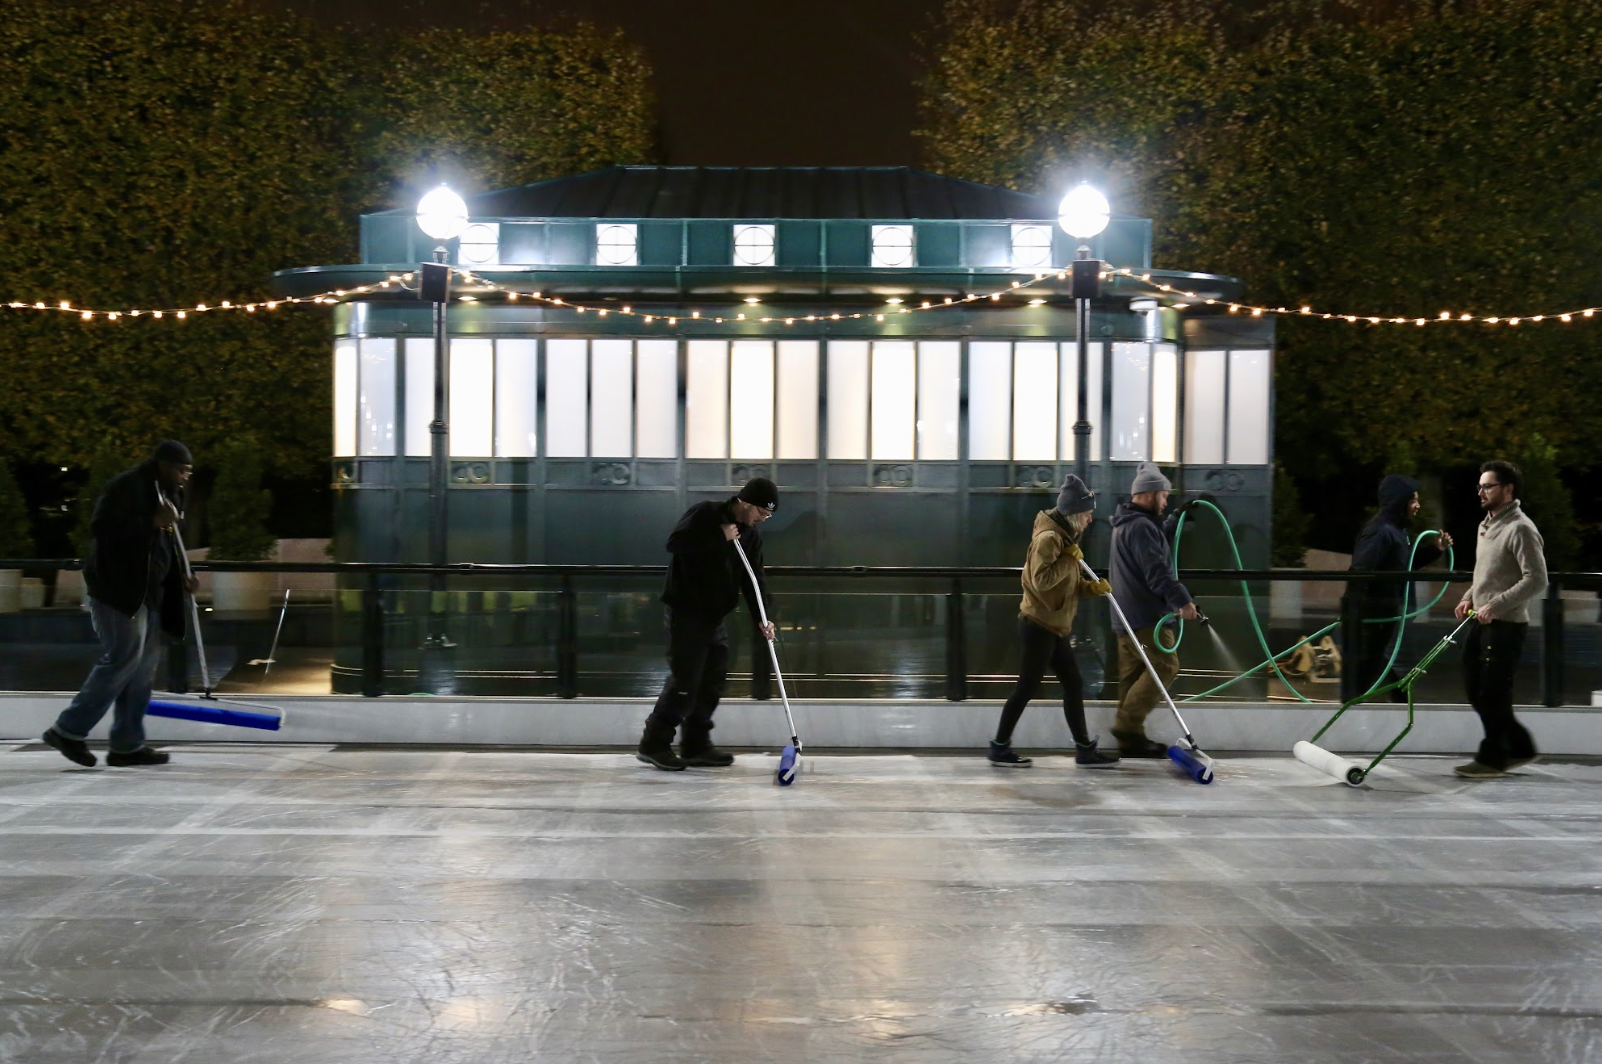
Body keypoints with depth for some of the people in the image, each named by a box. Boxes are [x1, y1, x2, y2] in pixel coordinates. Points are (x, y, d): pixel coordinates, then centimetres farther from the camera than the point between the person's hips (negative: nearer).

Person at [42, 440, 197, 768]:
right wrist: (153, 522, -24)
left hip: (148, 590, 10)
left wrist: (180, 576, 12)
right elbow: (100, 526, -21)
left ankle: (127, 744, 12)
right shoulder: (126, 486, -12)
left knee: (146, 662, 7)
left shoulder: (167, 493, 16)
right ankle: (69, 730, -4)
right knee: (125, 658, -13)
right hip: (116, 586, -10)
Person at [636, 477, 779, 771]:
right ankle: (654, 744, -2)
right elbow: (675, 543, -23)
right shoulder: (705, 514, -11)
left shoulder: (751, 535, 10)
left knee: (713, 681, 8)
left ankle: (696, 746, 17)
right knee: (685, 680, -10)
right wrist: (719, 538, -21)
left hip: (716, 616, 8)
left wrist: (764, 618, -5)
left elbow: (754, 580, 8)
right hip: (686, 611, -8)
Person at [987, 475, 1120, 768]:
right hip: (1038, 626, -10)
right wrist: (1071, 559, -19)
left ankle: (1085, 750, 15)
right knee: (1027, 688, -3)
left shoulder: (1064, 537, 14)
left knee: (1074, 685, 10)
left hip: (1052, 627, 10)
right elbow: (1042, 580, -28)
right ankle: (1000, 748, 8)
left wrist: (1092, 587, 1)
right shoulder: (1049, 538, -18)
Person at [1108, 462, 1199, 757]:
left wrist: (1176, 519, 32)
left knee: (1133, 673, 10)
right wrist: (1182, 601, -25)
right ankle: (1127, 724, -12)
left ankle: (1130, 737, 11)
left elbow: (1159, 543, 35)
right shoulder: (1141, 526, -17)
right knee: (1165, 665, -9)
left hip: (1127, 614, 11)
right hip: (1144, 614, -11)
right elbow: (1157, 571, -24)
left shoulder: (1127, 523, 18)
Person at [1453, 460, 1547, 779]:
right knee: (1476, 689, 12)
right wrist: (1470, 597, 10)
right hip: (1481, 623, 10)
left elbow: (1536, 580, -21)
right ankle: (1520, 747, 23)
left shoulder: (1520, 529, -15)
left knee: (1493, 693, -3)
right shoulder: (1487, 524, 15)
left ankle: (1492, 758, 8)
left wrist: (1496, 605, -23)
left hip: (1506, 625, -10)